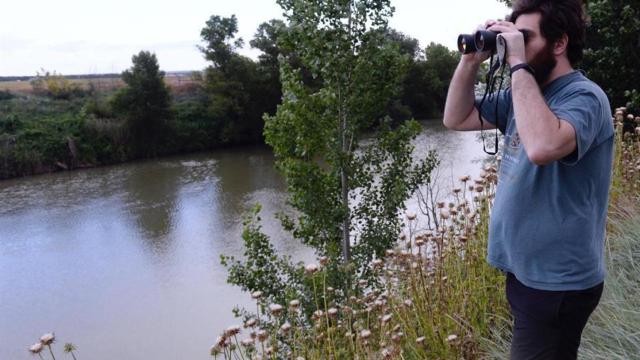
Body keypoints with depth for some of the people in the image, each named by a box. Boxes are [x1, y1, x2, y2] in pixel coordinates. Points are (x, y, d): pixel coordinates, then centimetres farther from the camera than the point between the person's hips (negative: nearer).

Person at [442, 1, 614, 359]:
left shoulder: (584, 97, -19)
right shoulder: (521, 95, 7)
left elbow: (542, 147, -39)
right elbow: (457, 118, 8)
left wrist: (519, 65, -30)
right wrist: (471, 60, -4)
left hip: (557, 281, -8)